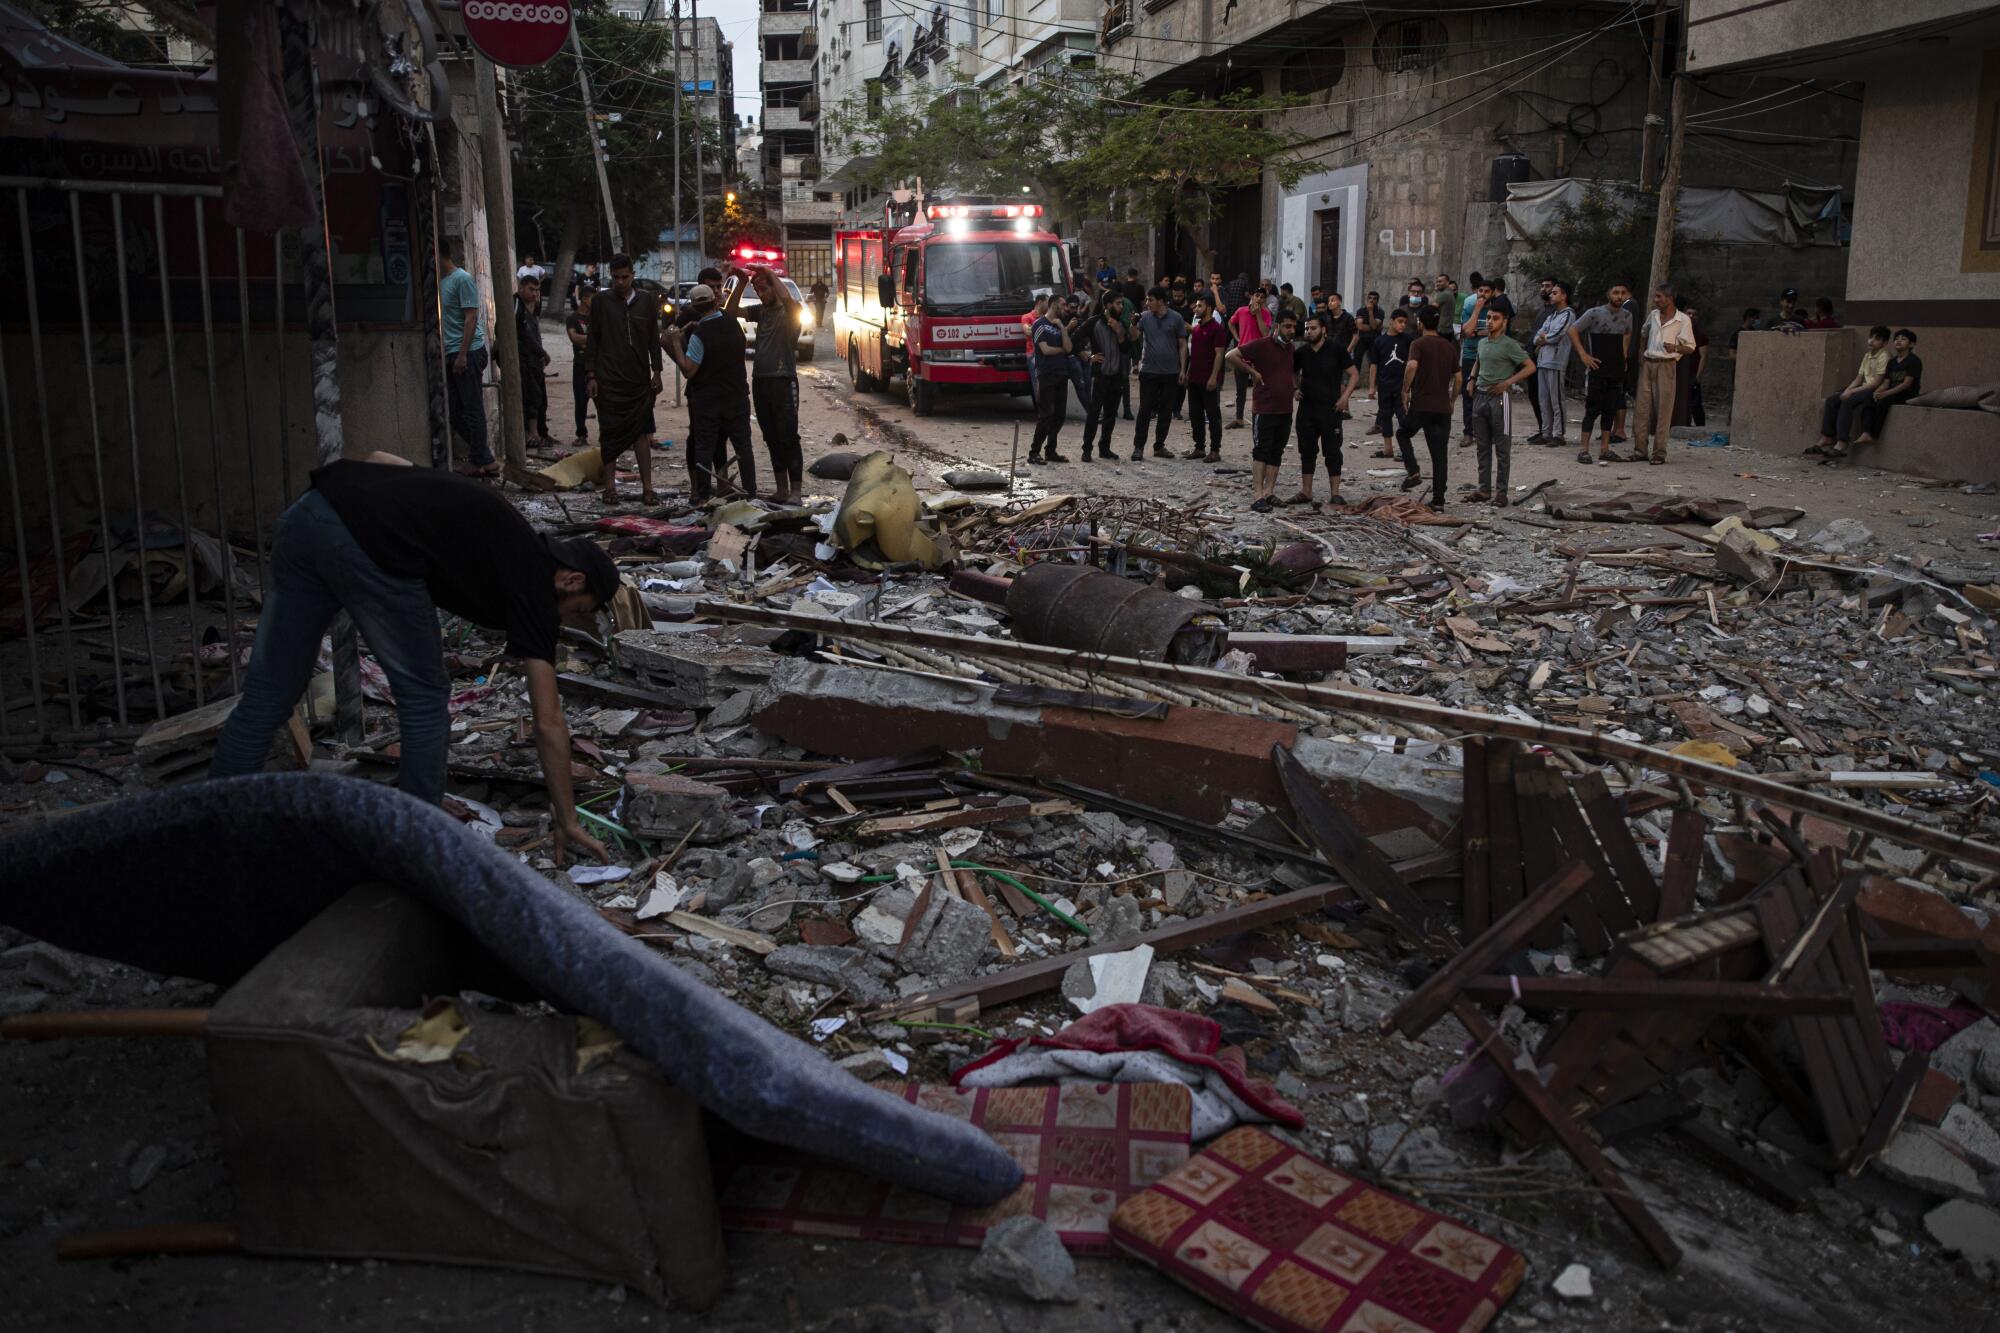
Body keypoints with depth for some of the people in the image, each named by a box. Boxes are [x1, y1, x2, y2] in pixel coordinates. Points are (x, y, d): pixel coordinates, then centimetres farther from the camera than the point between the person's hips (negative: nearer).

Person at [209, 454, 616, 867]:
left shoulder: (492, 519, 30)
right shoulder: (532, 577, 10)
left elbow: (380, 457, 27)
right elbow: (548, 723, 9)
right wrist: (567, 822, 16)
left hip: (308, 513, 8)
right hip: (372, 548, -7)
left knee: (264, 697, 15)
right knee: (425, 699, 13)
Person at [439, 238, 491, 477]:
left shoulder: (462, 279, -8)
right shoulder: (440, 281, 16)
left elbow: (471, 317, -13)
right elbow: (441, 319, 18)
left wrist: (462, 354, -18)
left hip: (467, 353, -8)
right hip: (450, 354, 8)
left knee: (471, 408, -4)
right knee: (455, 411, 9)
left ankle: (479, 461, 2)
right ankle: (483, 458, 16)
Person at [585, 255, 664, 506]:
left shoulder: (647, 302, 7)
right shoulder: (600, 301, 3)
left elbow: (654, 340, 12)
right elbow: (593, 341, 4)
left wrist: (656, 373, 6)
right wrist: (592, 376, -1)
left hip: (639, 381, 1)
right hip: (609, 381, -1)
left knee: (642, 434, -2)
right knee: (609, 434, 1)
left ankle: (647, 487, 0)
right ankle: (610, 487, 7)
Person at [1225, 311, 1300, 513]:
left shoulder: (1290, 348, 14)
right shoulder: (1261, 345, -10)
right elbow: (1231, 356, -15)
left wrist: (1296, 387, 14)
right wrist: (1252, 371, -13)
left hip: (1285, 410, 7)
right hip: (1265, 410, -7)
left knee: (1276, 453, 9)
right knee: (1261, 451, -6)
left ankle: (1268, 492, 15)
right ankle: (1257, 496, -7)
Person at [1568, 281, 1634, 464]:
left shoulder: (1627, 315, 7)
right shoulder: (1594, 313, -9)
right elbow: (1573, 330, -7)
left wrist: (1624, 354, 14)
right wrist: (1583, 355, -12)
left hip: (1617, 370, 5)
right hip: (1597, 369, -5)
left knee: (1610, 411, 7)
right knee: (1592, 409, -5)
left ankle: (1605, 450, 14)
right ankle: (1584, 450, -1)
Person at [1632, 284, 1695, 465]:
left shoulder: (1682, 320, -3)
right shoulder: (1653, 315, 12)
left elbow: (1690, 347, -3)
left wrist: (1674, 348, -22)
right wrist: (1640, 353, 12)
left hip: (1666, 366, -5)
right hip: (1647, 364, 5)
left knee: (1663, 410, -5)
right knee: (1642, 408, 2)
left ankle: (1659, 453, -2)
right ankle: (1639, 450, 7)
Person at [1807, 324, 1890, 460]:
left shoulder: (1884, 357, -10)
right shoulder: (1867, 355, 17)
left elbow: (1876, 382, -17)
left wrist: (1852, 391, -18)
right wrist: (1847, 390, -3)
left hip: (1875, 391, -9)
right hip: (1863, 388, 9)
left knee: (1847, 402, -31)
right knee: (1831, 400, -8)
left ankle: (1842, 443, -35)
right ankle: (1827, 437, -9)